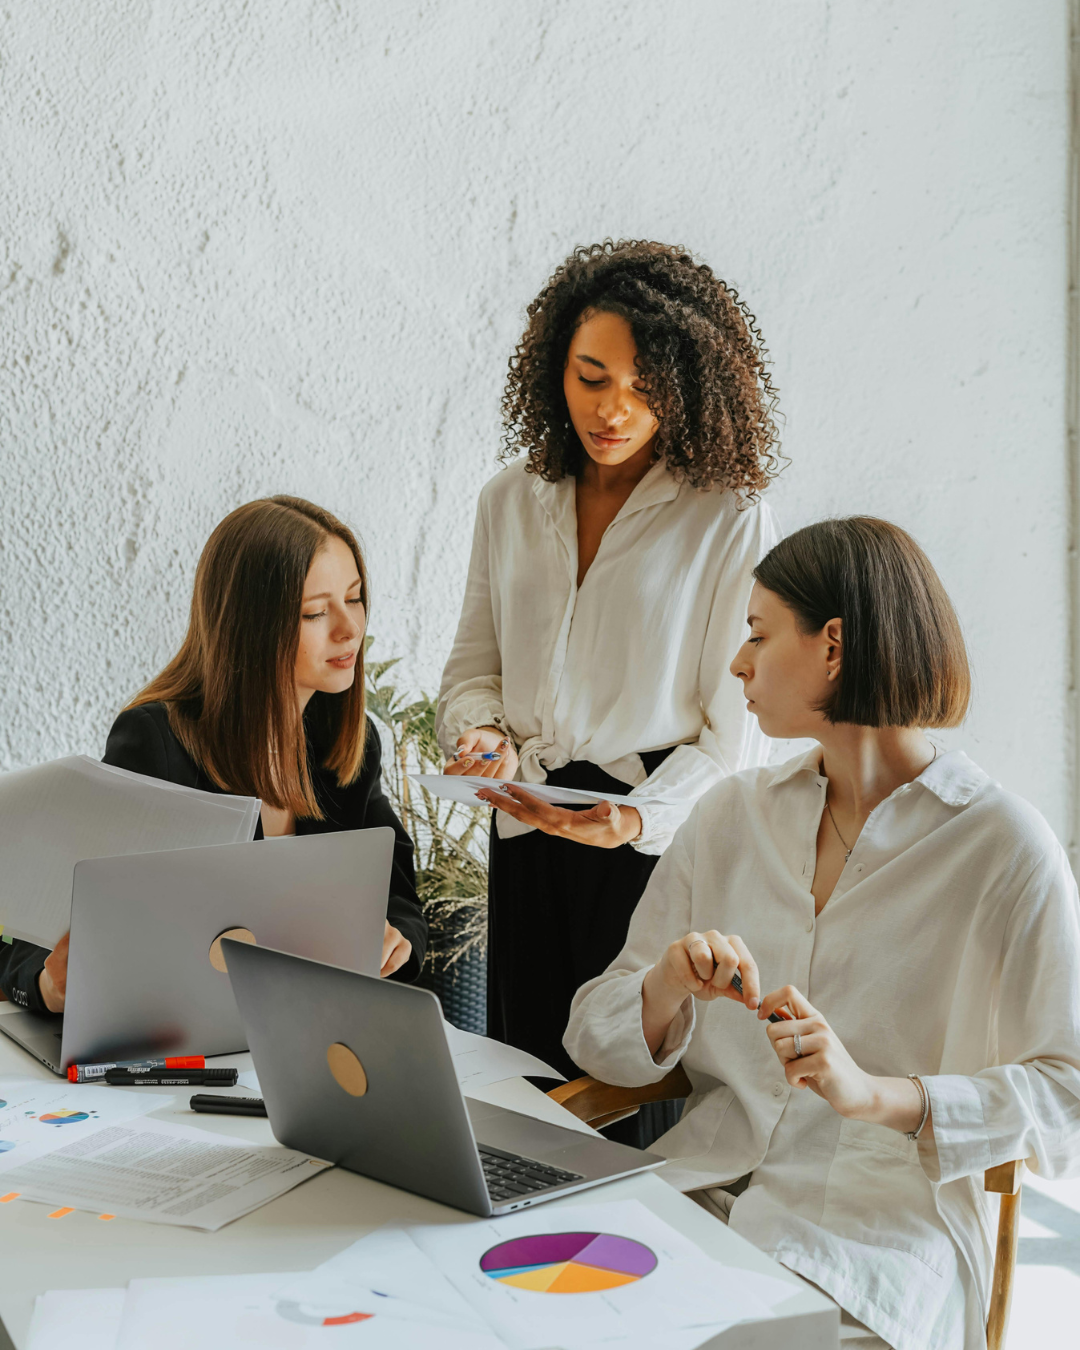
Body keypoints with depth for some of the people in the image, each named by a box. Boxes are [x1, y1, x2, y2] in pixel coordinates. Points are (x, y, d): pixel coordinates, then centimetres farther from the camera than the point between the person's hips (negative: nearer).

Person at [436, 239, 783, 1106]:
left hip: (662, 848, -4)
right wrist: (481, 737, -5)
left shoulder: (730, 523, -6)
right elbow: (474, 666, 16)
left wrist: (637, 818, -22)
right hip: (526, 843, 4)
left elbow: (734, 734, -8)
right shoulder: (512, 501, 9)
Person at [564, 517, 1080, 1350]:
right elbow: (598, 1038, 9)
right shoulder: (733, 814, 11)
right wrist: (669, 982, -13)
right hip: (699, 1182, 5)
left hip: (879, 1226, -4)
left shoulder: (1005, 846, -4)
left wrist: (876, 1093, -24)